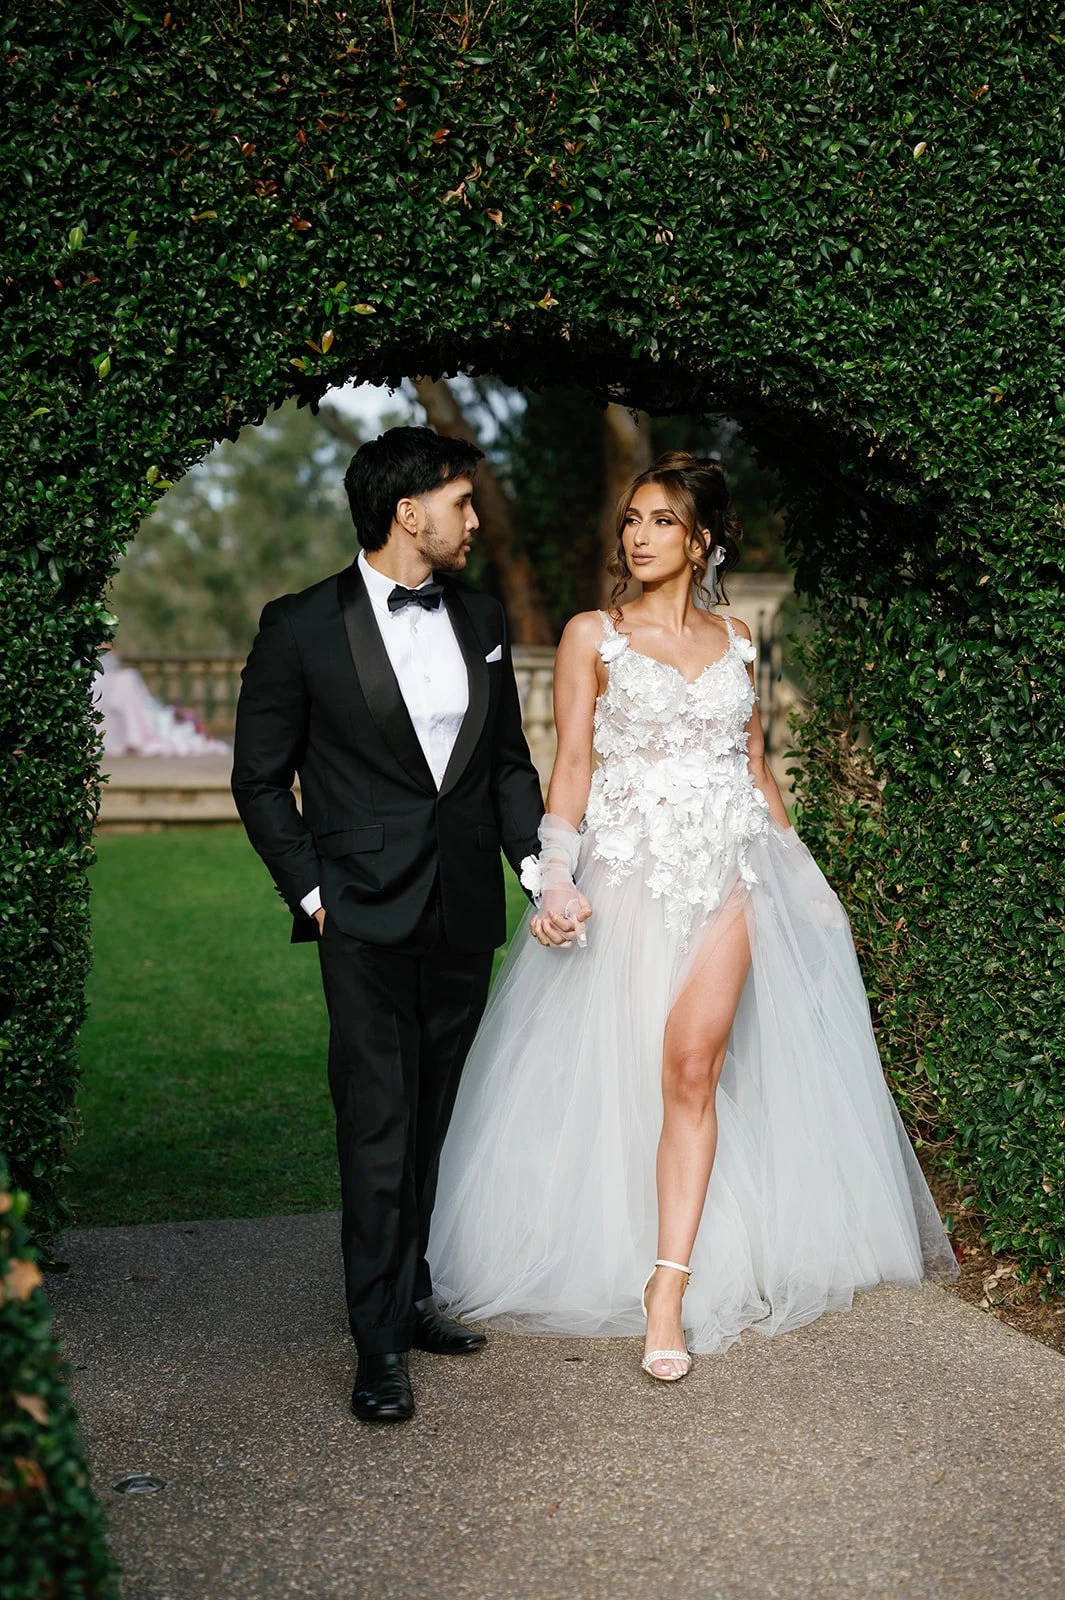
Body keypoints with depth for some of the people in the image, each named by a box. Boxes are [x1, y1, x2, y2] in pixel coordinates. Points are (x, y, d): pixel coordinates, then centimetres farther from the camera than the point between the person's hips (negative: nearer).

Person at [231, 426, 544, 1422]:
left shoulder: (482, 622, 10)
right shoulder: (303, 626, -5)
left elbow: (511, 764, 16)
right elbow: (261, 778, 1)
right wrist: (310, 891, -6)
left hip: (465, 915, 5)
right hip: (366, 914, -5)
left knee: (438, 1116, 12)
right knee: (378, 1123, -7)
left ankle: (413, 1296, 24)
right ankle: (379, 1346, -2)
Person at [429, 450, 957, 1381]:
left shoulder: (735, 639, 12)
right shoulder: (594, 635, 4)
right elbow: (572, 762, -2)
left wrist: (799, 872, 17)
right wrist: (556, 875, -14)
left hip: (727, 869, 1)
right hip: (629, 868, -1)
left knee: (694, 1066, -12)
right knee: (618, 1070, -1)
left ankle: (669, 1291, -13)